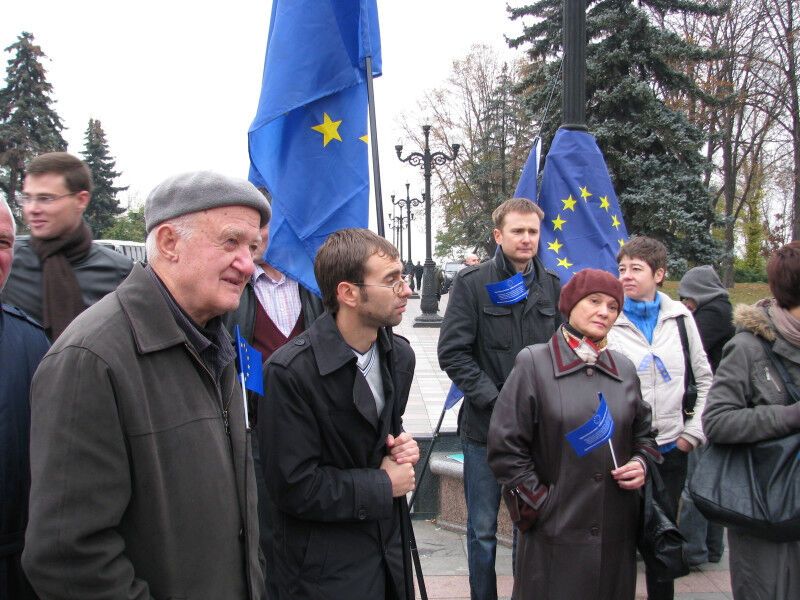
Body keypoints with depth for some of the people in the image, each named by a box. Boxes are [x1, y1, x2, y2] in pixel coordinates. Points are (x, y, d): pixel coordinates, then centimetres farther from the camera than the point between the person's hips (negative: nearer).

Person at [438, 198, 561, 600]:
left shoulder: (551, 285, 6)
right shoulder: (472, 282, -6)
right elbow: (452, 352, -9)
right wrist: (493, 399, -15)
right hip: (485, 426, -3)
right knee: (483, 529, 10)